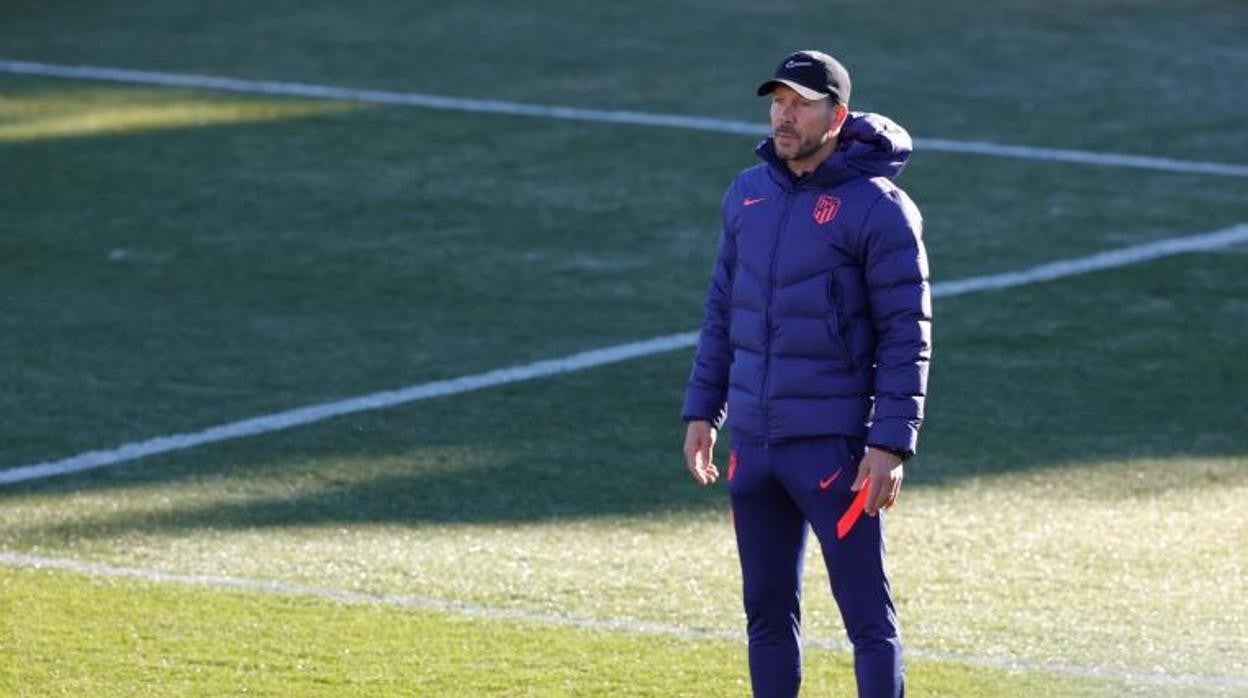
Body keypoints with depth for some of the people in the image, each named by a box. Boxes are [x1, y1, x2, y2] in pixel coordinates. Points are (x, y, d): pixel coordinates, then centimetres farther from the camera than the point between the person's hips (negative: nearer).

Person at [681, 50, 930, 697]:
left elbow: (906, 335, -11)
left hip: (833, 444, -6)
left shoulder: (877, 207, -10)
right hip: (752, 441, 6)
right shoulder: (748, 193, 10)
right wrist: (702, 411, 14)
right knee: (767, 611, 12)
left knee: (868, 614, -4)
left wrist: (890, 444, -17)